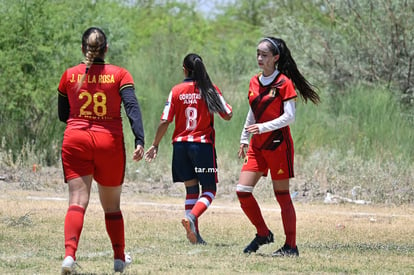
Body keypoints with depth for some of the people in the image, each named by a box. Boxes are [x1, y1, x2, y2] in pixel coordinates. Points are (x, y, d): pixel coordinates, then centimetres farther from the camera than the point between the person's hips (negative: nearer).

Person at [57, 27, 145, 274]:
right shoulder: (119, 75, 0)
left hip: (75, 142, 0)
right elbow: (132, 107, -13)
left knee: (77, 201, -8)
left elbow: (62, 115, 12)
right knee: (112, 205, 17)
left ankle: (70, 254, -30)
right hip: (109, 142, 0)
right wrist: (140, 140, -19)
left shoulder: (70, 75, 4)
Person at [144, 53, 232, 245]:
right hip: (203, 143, -2)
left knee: (191, 188, 13)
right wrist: (227, 106, 24)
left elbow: (165, 121, -3)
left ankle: (194, 234, 7)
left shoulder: (176, 91, 0)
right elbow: (227, 115, 2)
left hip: (180, 144, 2)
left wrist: (155, 145, 6)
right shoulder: (210, 90, -2)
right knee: (209, 190, 4)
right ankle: (192, 217, -24)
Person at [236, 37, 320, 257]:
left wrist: (263, 127, -23)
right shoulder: (254, 82, 11)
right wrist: (244, 139, 21)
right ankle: (263, 234, 14)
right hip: (257, 146, 6)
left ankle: (290, 246, 5)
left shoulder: (284, 83, -10)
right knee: (242, 191, -3)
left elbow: (289, 116, -15)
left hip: (278, 145, -6)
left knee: (282, 195, -2)